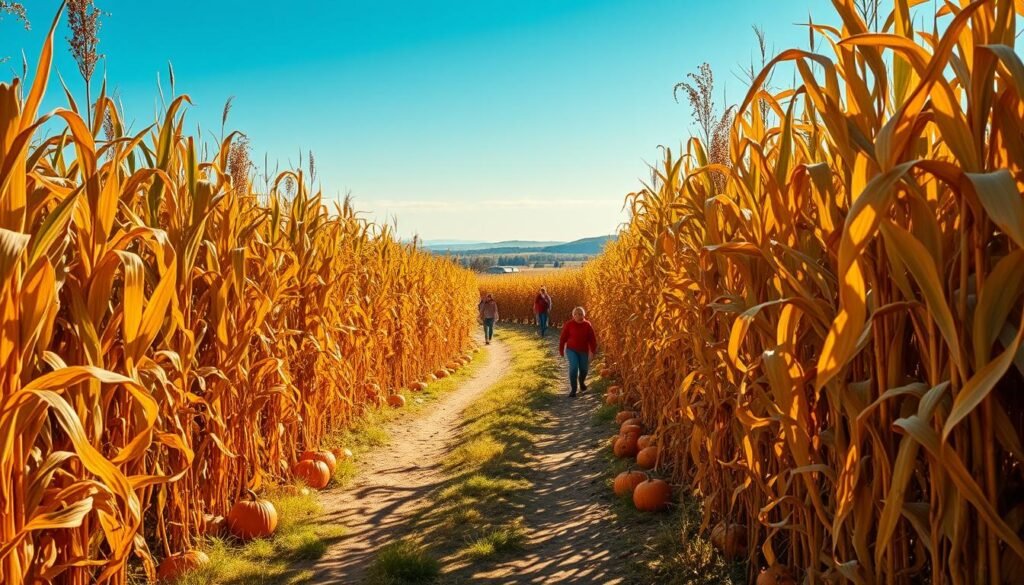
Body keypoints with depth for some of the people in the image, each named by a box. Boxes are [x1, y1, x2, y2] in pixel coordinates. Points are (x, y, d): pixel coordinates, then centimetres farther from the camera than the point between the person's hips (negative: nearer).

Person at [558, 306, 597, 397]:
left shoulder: (587, 325, -8)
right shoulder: (569, 324, -12)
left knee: (583, 369, 12)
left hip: (583, 351, 2)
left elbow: (592, 339, -2)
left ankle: (581, 382, 46)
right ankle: (573, 390, -6)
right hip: (571, 350, -2)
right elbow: (563, 337, -4)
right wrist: (561, 349, 0)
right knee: (573, 368, -18)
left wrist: (593, 351, -4)